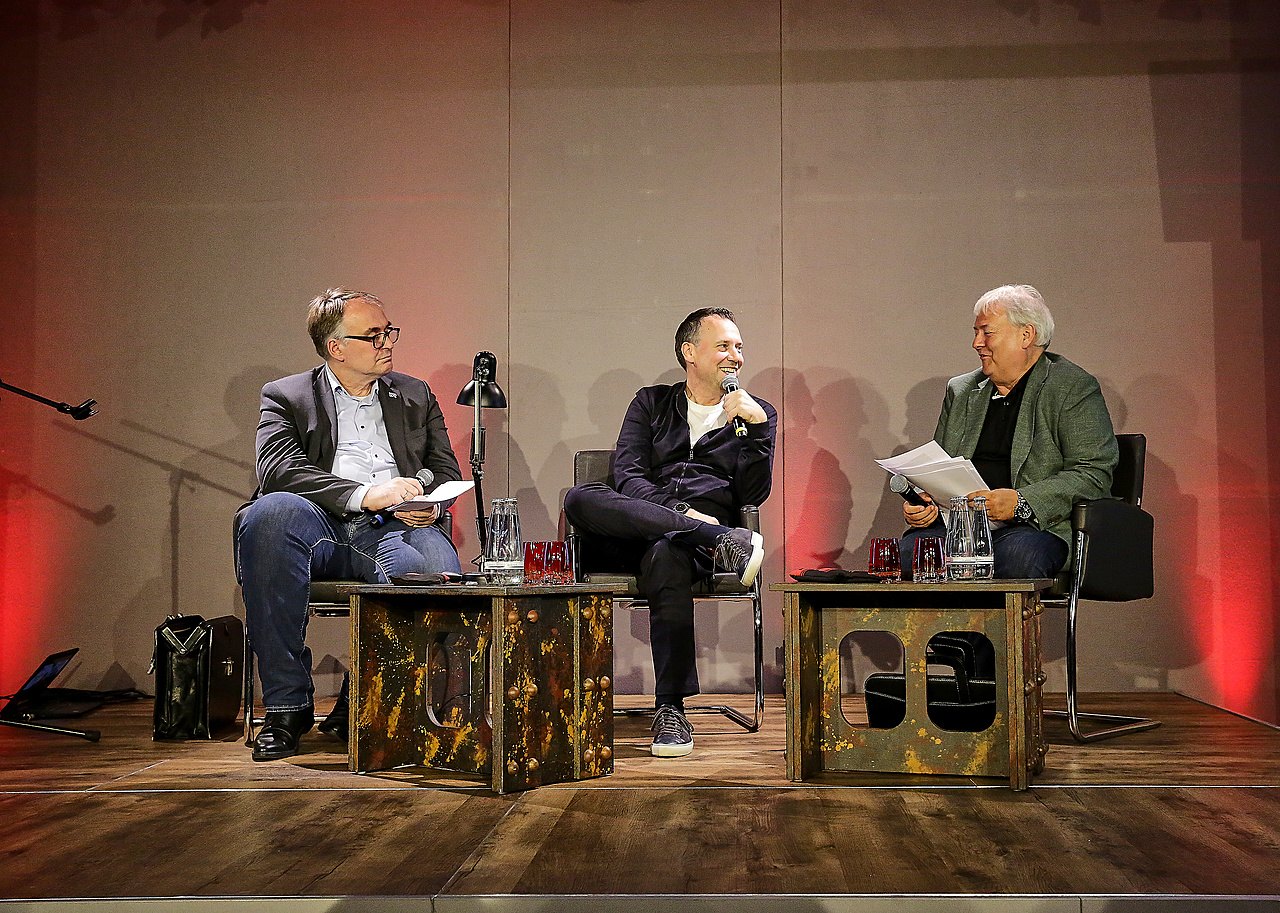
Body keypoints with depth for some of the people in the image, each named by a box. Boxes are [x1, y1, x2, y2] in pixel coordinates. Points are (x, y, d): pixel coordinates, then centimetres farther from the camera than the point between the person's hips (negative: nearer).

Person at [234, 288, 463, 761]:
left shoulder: (416, 396, 26)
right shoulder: (286, 397, 14)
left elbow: (447, 470, 21)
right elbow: (277, 470, -4)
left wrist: (430, 505, -5)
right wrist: (364, 495, -18)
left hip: (394, 528, 2)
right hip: (320, 527, -1)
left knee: (438, 566, -34)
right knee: (271, 512, -36)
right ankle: (287, 704, -25)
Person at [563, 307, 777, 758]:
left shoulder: (757, 413, 20)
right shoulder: (651, 403, 21)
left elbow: (753, 494, 7)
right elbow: (627, 476, 5)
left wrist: (755, 427, -6)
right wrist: (679, 513, -12)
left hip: (704, 528, -2)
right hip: (635, 530, 2)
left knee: (667, 557, -40)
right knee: (580, 498, -31)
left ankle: (670, 708, -31)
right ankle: (722, 542, -34)